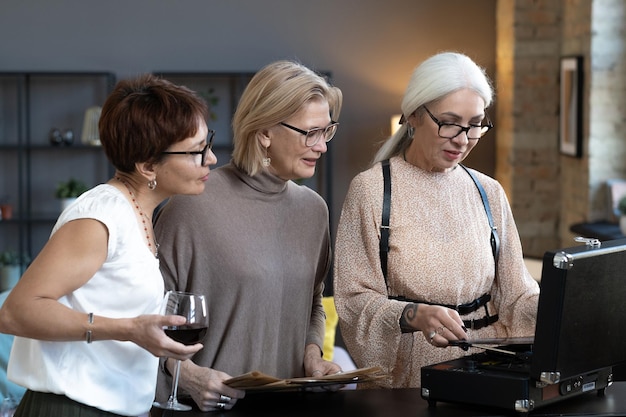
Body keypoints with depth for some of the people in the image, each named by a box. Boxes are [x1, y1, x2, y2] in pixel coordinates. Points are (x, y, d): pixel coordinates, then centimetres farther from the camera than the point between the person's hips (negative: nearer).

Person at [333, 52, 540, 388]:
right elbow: (354, 300, -5)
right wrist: (414, 315, -23)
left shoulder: (489, 193, 13)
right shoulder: (371, 190, -1)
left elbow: (517, 296, 13)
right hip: (402, 379, -3)